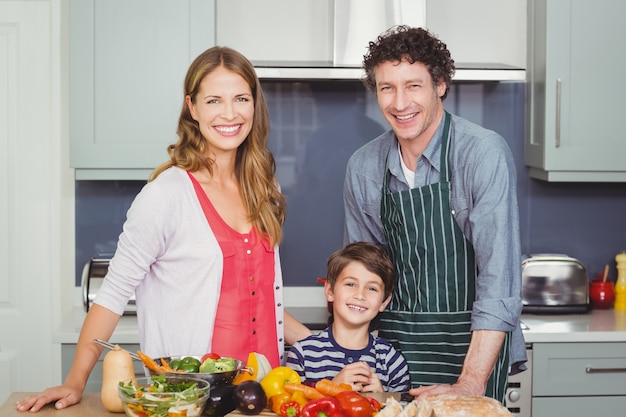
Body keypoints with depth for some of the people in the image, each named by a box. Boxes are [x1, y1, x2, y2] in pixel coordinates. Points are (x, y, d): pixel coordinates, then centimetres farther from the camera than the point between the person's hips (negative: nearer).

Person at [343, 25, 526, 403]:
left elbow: (499, 277, -21)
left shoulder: (484, 154, -15)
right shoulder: (363, 167, 1)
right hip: (394, 344, 4)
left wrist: (471, 383, -27)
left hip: (471, 347, -4)